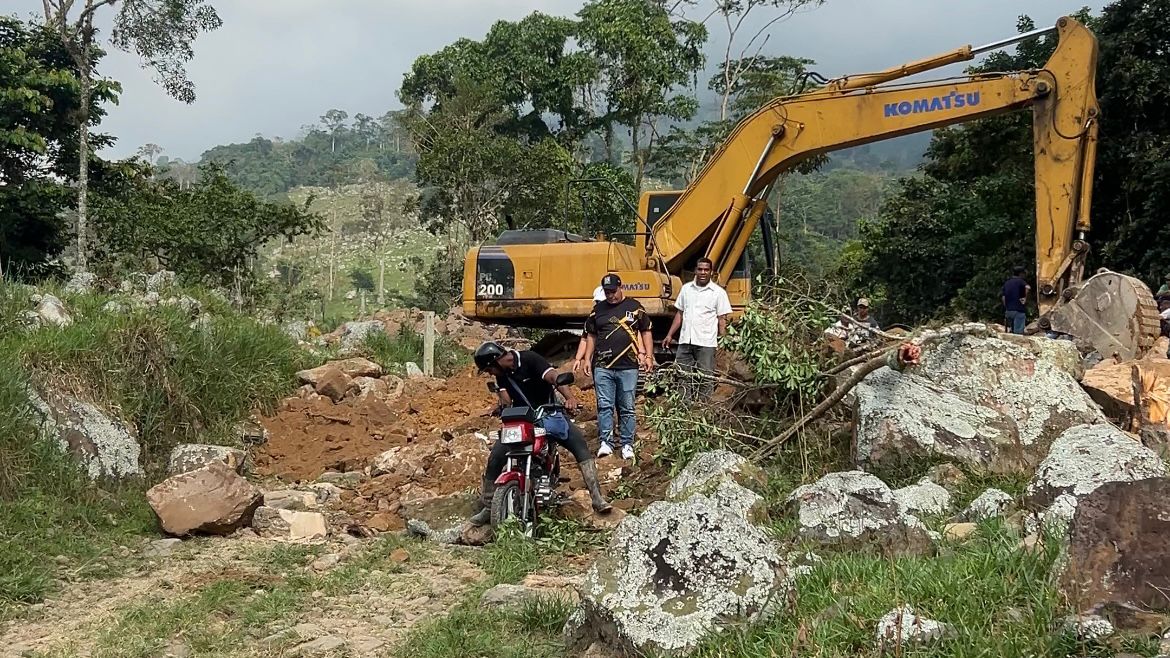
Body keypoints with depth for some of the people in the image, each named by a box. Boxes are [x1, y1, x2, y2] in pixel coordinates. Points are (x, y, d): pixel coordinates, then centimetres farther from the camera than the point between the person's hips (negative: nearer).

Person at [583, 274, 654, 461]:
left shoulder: (634, 307, 5)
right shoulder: (598, 309, 11)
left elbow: (646, 332, 9)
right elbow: (591, 336, 16)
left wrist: (648, 356, 0)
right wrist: (587, 359, 8)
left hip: (628, 366, -1)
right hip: (602, 367, 2)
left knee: (627, 408, 4)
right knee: (604, 405, -1)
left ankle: (627, 445, 10)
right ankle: (606, 443, 4)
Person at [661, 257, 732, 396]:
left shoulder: (718, 292, -1)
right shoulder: (686, 288, 11)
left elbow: (722, 319, -2)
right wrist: (670, 335, 11)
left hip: (706, 343, -4)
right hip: (685, 341, 4)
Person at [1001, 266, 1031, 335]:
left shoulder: (1006, 283, 15)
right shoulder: (1020, 281, -3)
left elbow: (1003, 297, 13)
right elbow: (1028, 287, -25)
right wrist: (1025, 298, -14)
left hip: (1008, 310, 6)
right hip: (1019, 310, -6)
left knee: (1012, 331, 15)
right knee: (1018, 332, -8)